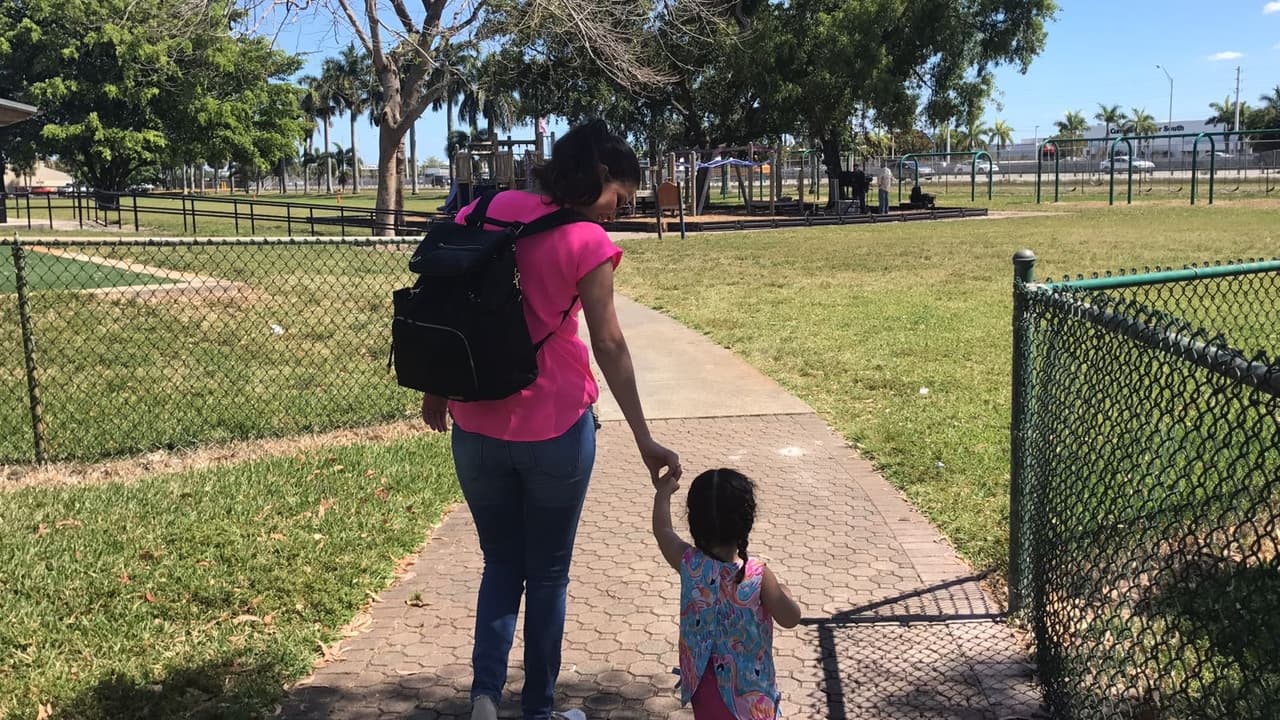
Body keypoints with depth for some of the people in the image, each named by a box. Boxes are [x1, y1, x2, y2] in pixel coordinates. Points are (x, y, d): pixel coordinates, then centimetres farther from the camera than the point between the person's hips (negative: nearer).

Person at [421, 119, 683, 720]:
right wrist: (644, 439, -6)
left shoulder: (487, 211, 3)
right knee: (547, 574, 14)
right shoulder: (586, 242, -10)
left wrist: (437, 390, 16)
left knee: (501, 566, 21)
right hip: (555, 429, -3)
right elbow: (608, 344, -11)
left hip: (476, 428, 4)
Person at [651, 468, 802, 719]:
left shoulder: (688, 564, -18)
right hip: (746, 680, -2)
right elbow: (790, 619, -14)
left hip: (703, 675, 3)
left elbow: (662, 530, 1)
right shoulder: (759, 576, -26)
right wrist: (783, 592, 6)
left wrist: (664, 492, 17)